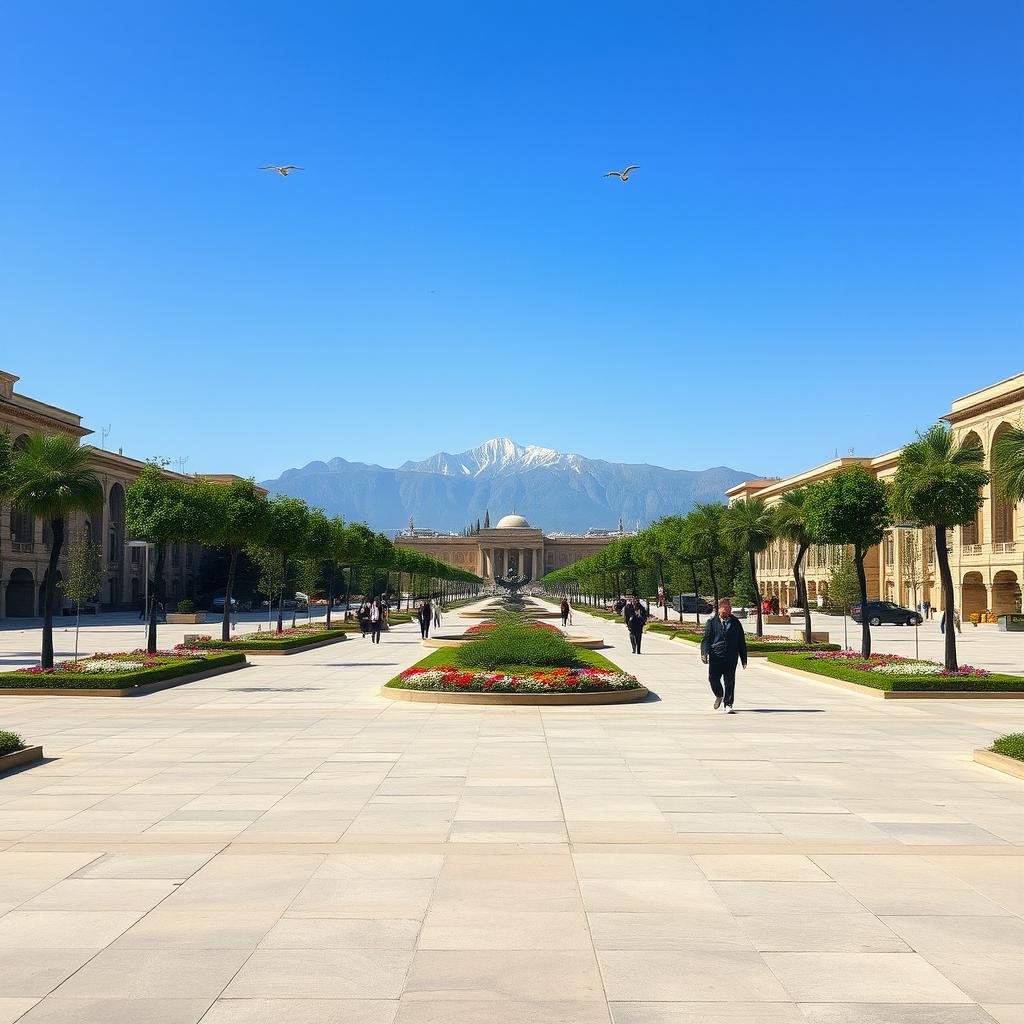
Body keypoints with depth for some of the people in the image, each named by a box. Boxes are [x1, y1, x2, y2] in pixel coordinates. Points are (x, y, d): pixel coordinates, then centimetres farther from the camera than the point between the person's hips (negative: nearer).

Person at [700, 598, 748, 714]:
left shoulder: (736, 623, 11)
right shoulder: (712, 622, 6)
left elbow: (742, 641, 14)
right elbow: (706, 639, 3)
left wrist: (744, 659, 12)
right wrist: (704, 653, -13)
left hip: (731, 657, 1)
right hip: (716, 655, -1)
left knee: (730, 681, -1)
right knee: (713, 678, -5)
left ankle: (728, 704, 9)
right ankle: (719, 696, 25)